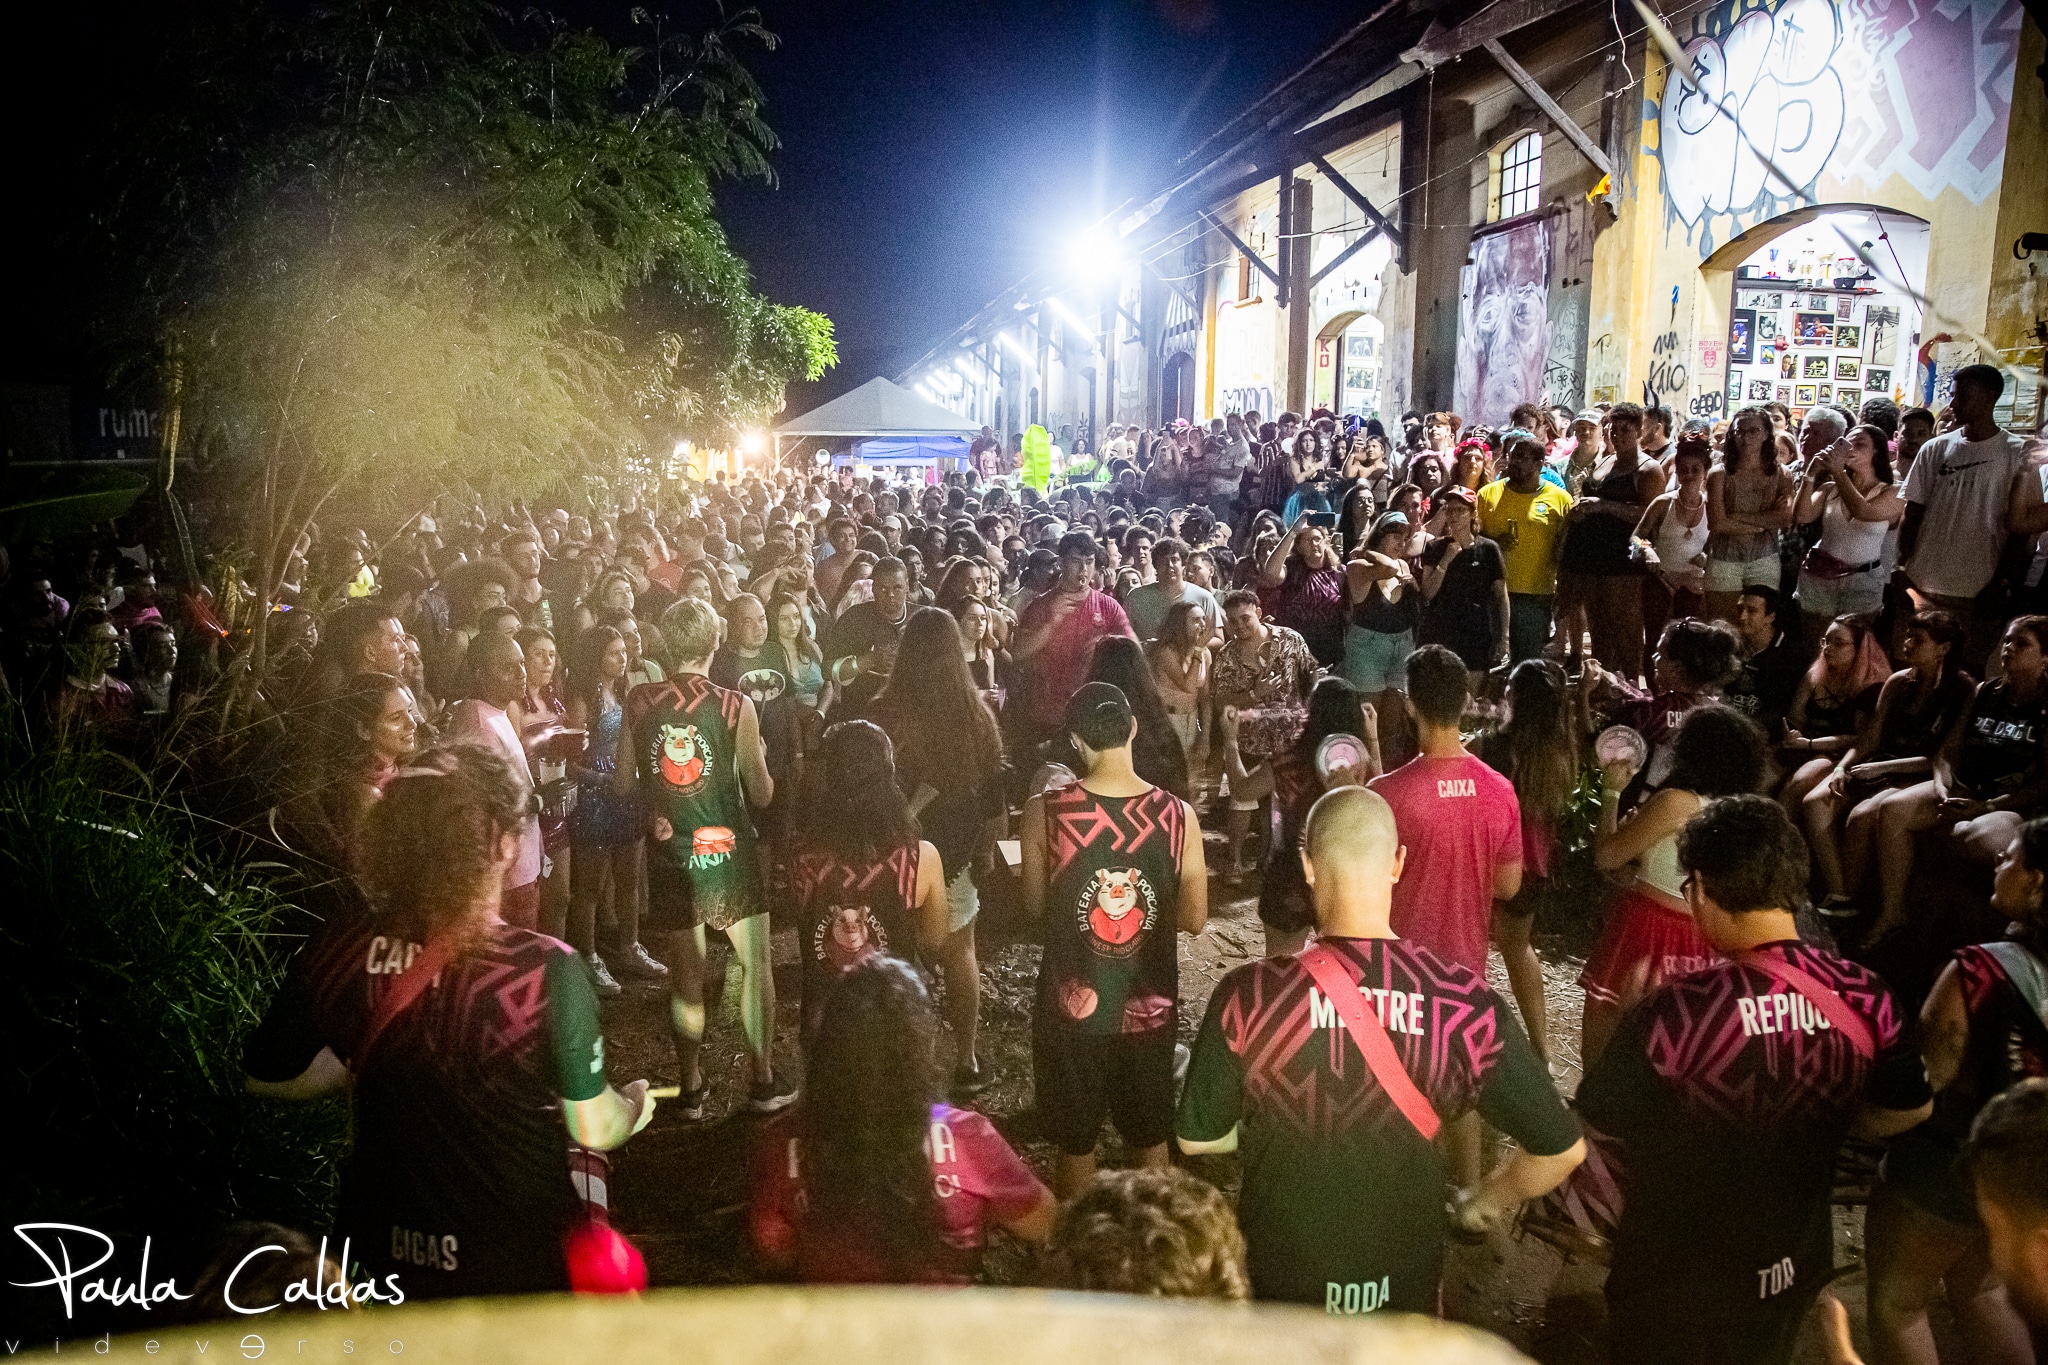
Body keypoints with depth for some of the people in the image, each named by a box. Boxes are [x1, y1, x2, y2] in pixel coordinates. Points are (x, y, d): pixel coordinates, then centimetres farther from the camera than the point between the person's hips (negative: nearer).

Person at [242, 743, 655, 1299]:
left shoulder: (337, 945, -15)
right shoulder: (546, 970, -28)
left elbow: (267, 1078, 0)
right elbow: (593, 1128, -17)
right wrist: (635, 1106, 4)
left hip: (384, 1256, 4)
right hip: (513, 1264, -3)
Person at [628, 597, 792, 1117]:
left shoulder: (637, 702, -5)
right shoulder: (735, 706, -13)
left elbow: (626, 783, 2)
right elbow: (761, 793, -7)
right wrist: (758, 759, 12)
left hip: (670, 852, 3)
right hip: (729, 850, -2)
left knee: (685, 971, 13)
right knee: (755, 964, 12)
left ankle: (691, 1086, 22)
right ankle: (763, 1080, 17)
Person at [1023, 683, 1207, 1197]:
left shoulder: (1044, 811, -16)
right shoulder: (1178, 815, -13)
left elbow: (1035, 907, -4)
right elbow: (1194, 918, -6)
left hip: (1071, 1000, -1)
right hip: (1150, 1001, 1)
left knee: (1075, 1138, 19)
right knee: (1151, 1135, 22)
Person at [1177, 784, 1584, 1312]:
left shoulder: (1248, 996, -22)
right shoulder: (1461, 999, -19)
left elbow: (1196, 1138, -8)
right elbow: (1561, 1149, -11)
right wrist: (1482, 1203, 8)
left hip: (1279, 1278, -1)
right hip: (1403, 1284, 1)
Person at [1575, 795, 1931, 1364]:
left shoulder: (1674, 1012, -33)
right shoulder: (1863, 997, -16)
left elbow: (1601, 1121, -18)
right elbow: (1907, 1110, 2)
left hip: (1678, 1280, -5)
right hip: (1796, 1266, 5)